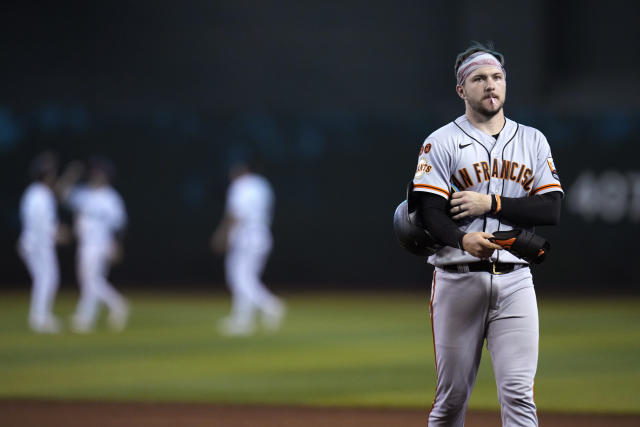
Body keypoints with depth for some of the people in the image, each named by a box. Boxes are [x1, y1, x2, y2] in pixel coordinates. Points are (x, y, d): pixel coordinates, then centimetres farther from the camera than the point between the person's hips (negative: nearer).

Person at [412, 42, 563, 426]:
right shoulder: (442, 143, 3)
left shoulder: (533, 141, 12)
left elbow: (551, 210, 2)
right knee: (453, 394, 2)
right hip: (458, 279, -2)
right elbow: (430, 213, -8)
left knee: (518, 391, -9)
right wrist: (463, 240, -29)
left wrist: (489, 204, -9)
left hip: (514, 280, 2)